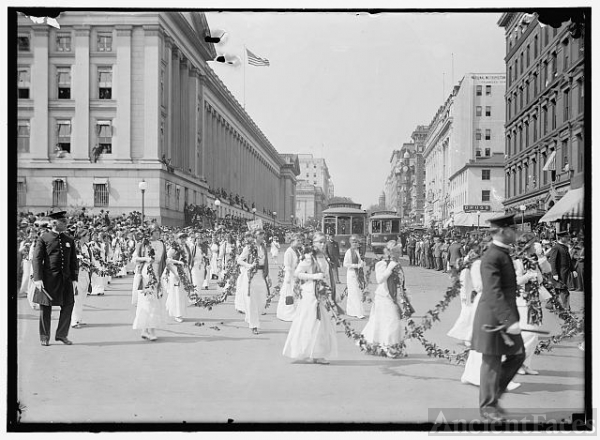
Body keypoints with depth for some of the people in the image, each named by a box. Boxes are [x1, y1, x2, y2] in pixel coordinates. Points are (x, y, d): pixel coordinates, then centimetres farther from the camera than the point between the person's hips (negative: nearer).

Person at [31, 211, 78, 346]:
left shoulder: (69, 240, 11)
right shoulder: (43, 239, -2)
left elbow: (74, 261, 12)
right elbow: (37, 259, -5)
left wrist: (74, 278, 5)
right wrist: (37, 278, -13)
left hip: (65, 278, 4)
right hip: (48, 278, -4)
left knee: (68, 306, 1)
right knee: (45, 308, 3)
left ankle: (62, 334, 15)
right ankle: (45, 337, 15)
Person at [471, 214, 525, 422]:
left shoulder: (504, 254, 11)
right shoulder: (491, 257, -20)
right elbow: (493, 293, -28)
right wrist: (509, 321, -31)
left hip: (506, 315, 9)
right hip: (493, 317, -9)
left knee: (517, 356, 13)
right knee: (492, 362, 3)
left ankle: (495, 392, 27)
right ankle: (488, 406, 17)